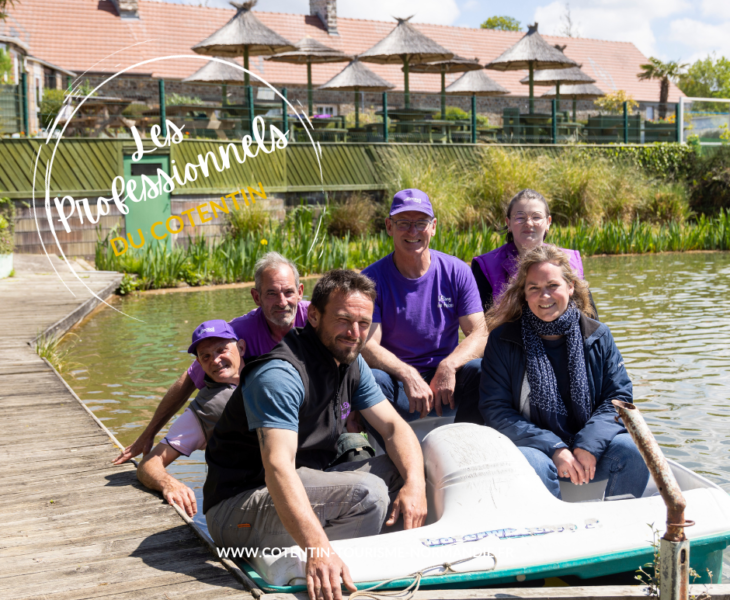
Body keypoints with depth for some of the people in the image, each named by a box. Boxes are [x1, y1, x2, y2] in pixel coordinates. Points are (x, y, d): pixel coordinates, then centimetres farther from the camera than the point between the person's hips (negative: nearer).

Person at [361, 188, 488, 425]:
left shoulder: (457, 271, 1)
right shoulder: (372, 279, -5)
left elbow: (479, 334, -6)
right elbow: (368, 345, -14)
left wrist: (448, 366, -27)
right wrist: (408, 376, -31)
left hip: (447, 379, 2)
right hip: (397, 382, -2)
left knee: (480, 371, -27)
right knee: (372, 379, -32)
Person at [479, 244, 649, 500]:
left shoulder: (598, 335, 7)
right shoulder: (503, 340, 0)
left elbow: (619, 396, 3)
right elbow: (495, 409, -5)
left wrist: (589, 444, -17)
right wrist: (554, 448, -17)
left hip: (590, 449, 2)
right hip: (533, 447, -2)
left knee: (630, 449, -25)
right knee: (532, 463, -34)